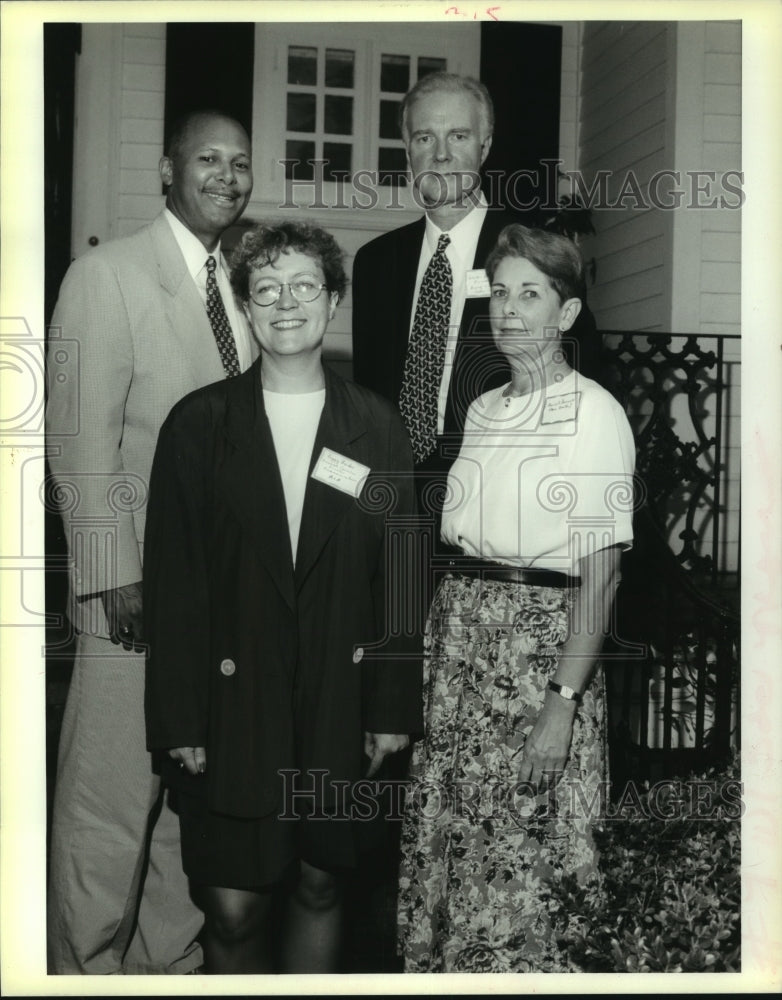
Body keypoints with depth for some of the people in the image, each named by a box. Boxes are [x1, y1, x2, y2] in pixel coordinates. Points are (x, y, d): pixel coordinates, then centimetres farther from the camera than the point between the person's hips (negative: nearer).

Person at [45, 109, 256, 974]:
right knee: (108, 804, 1)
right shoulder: (107, 275, -4)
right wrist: (114, 576, -15)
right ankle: (87, 966, 20)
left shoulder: (239, 286, 13)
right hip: (139, 587, -5)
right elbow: (82, 438, -10)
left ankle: (172, 960, 28)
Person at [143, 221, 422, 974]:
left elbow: (399, 574, 3)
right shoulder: (199, 423, -1)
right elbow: (171, 578, -2)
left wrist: (394, 707, 1)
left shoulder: (376, 428, 3)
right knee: (233, 908, 2)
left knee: (319, 885, 14)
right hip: (232, 705, -1)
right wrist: (177, 718, -5)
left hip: (339, 704, 1)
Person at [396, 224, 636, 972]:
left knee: (522, 861, 1)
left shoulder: (595, 412, -7)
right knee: (441, 847, 11)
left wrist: (563, 702, -17)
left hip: (542, 638, -6)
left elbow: (599, 573, -12)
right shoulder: (481, 410, 13)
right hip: (457, 631, 6)